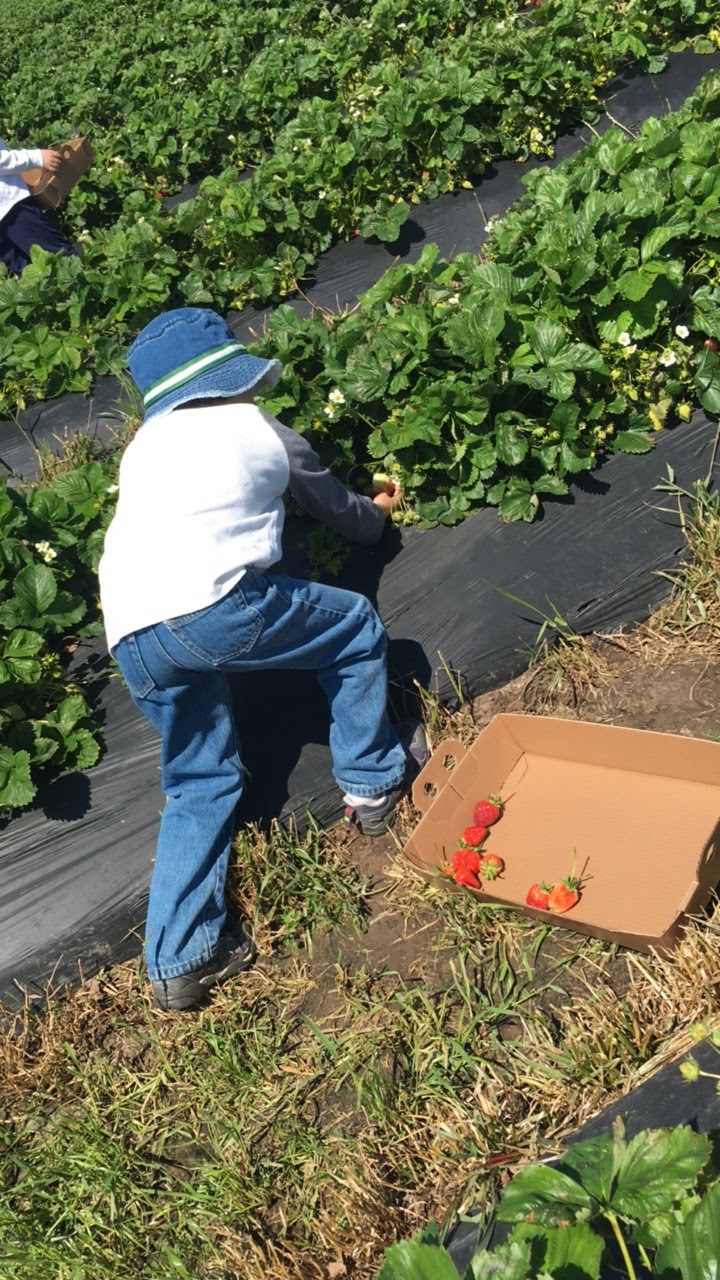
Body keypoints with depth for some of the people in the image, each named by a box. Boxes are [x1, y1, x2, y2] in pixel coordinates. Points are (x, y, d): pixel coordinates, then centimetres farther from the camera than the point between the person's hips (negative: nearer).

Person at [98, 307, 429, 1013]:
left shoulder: (144, 445, 29)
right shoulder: (259, 428, 16)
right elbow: (337, 509, 31)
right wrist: (377, 514, 55)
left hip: (131, 641, 6)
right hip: (209, 607, -6)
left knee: (200, 783, 22)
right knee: (357, 628, 19)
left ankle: (179, 961, 16)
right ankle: (372, 783, 29)